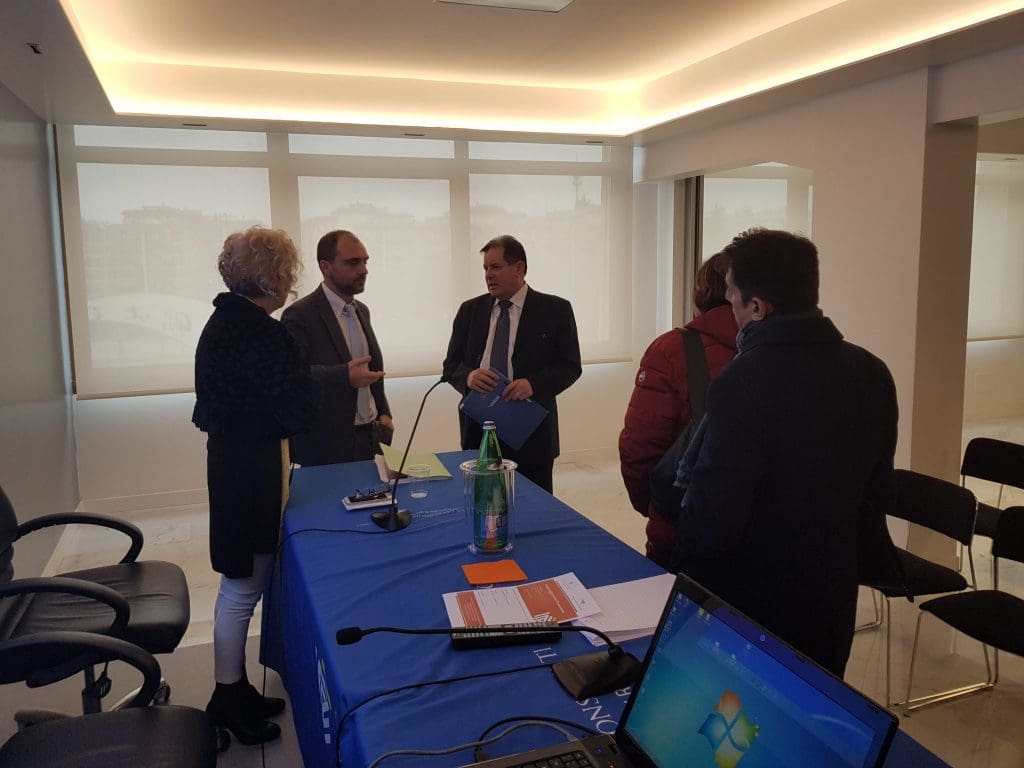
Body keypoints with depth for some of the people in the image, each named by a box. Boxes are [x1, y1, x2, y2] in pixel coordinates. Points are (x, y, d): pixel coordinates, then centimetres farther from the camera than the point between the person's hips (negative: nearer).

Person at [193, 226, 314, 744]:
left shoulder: (223, 321, 9)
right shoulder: (260, 333, -21)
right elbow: (296, 410, -19)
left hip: (231, 457, 10)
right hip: (254, 467, -10)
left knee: (244, 582, 18)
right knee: (243, 585, 2)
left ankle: (235, 688, 31)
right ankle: (228, 698, 16)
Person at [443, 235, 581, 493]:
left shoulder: (555, 309, 0)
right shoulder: (470, 310, 9)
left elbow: (570, 366, -2)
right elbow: (451, 365, 9)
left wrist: (533, 384, -20)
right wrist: (468, 376, -14)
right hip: (478, 428, 3)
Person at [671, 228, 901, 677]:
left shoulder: (742, 383, -26)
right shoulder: (871, 373, -4)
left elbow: (713, 517, -22)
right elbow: (878, 492, 6)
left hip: (750, 600, -6)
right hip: (833, 595, 6)